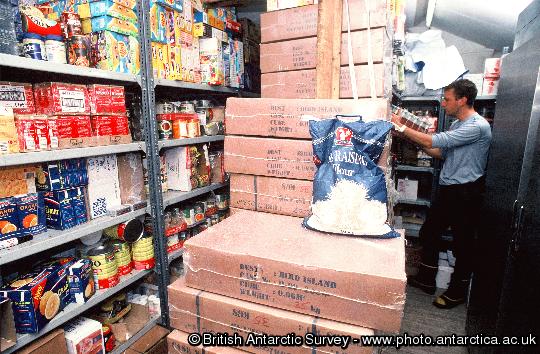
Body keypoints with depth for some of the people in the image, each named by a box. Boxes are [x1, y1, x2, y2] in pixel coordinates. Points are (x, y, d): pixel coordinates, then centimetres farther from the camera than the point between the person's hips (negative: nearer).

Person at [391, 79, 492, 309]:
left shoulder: (477, 126, -18)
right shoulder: (457, 125, 12)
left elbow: (435, 142, -25)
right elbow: (442, 154, 14)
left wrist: (401, 128, -17)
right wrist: (416, 140, 3)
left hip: (465, 194, -9)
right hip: (448, 190, 9)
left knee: (462, 243, 6)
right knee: (428, 233, 13)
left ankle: (457, 292, 24)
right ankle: (426, 281, 29)